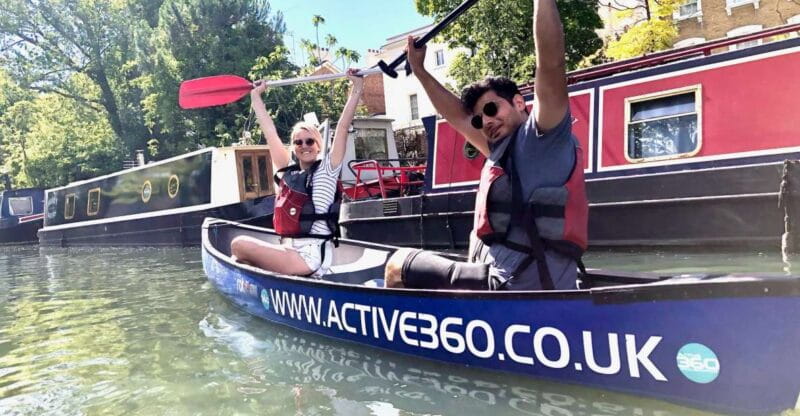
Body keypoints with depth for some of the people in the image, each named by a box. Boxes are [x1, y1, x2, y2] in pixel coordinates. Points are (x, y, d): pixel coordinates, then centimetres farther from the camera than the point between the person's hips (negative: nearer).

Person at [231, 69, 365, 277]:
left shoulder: (327, 170, 0)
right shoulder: (287, 171, 15)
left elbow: (342, 127, -7)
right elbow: (269, 131, 19)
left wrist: (356, 89, -8)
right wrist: (255, 95, 24)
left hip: (310, 254, -7)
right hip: (289, 250, 7)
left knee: (239, 244, -14)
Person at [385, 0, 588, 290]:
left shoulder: (544, 138, -1)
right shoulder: (502, 151, 24)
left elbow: (551, 63, -16)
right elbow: (458, 116, 34)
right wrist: (419, 70, 40)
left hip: (512, 284, -9)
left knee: (398, 266, 2)